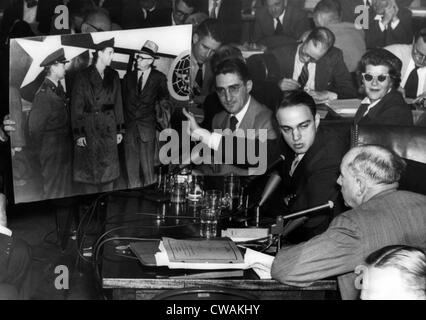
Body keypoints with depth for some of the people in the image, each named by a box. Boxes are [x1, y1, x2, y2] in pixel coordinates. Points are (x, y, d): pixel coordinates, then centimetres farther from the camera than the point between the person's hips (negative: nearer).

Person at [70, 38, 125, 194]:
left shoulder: (113, 76, 8)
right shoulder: (83, 76, -5)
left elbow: (118, 103, 11)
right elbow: (76, 106, -5)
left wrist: (119, 129, 7)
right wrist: (78, 133, -11)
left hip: (108, 128, 4)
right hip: (89, 128, -3)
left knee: (108, 168, 5)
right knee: (90, 170, 0)